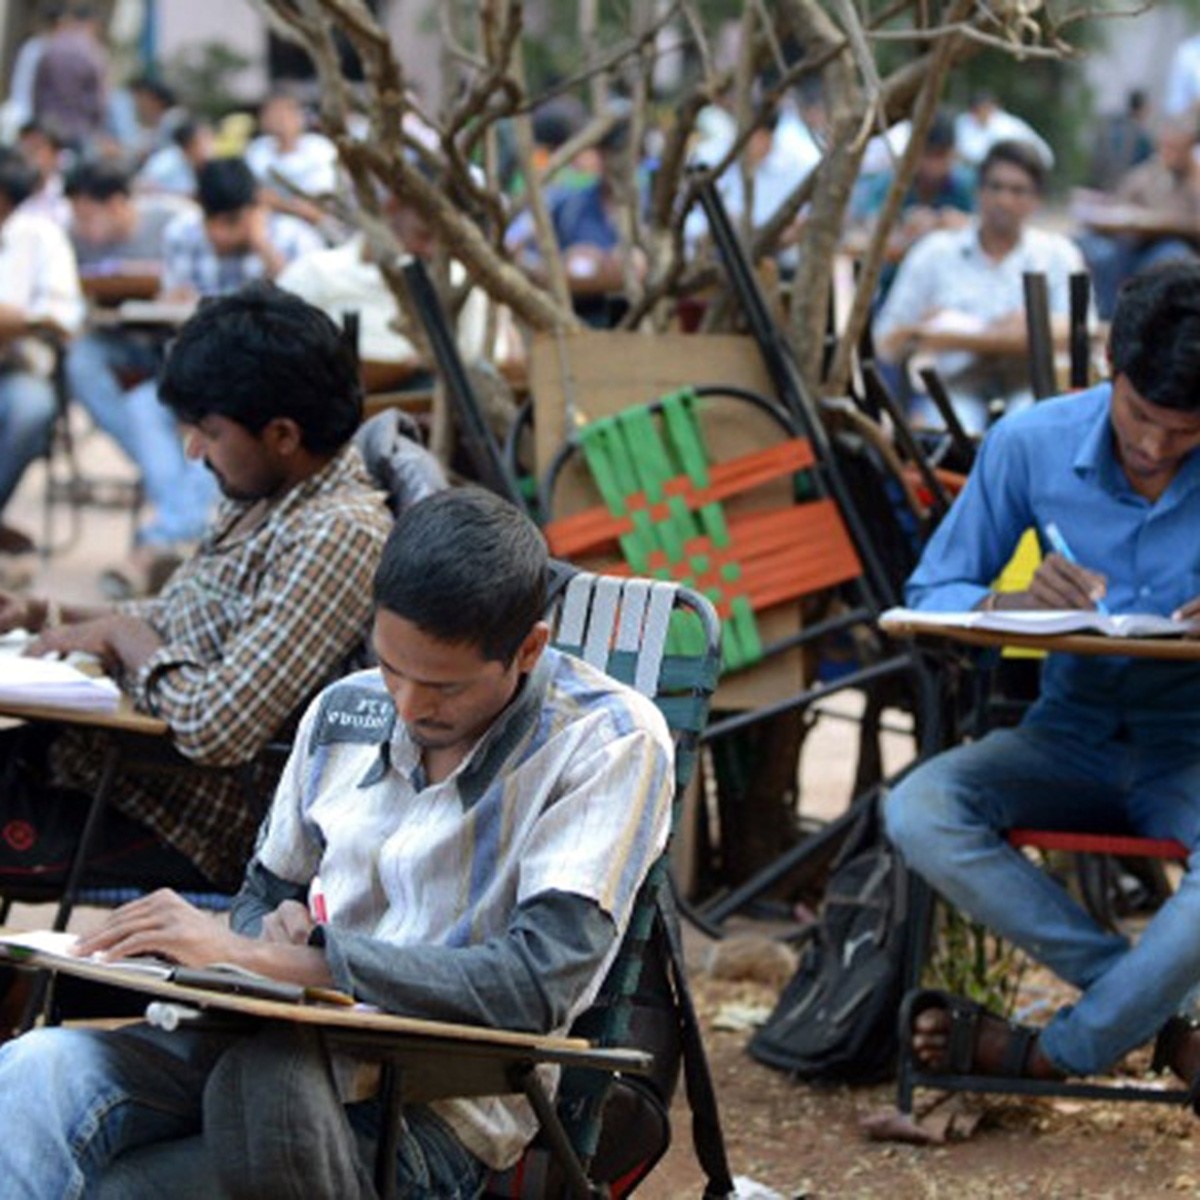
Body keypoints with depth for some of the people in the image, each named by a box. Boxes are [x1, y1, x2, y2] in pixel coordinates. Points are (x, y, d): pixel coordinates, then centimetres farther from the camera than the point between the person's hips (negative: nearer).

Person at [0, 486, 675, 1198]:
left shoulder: (610, 741, -6)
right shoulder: (343, 713, 13)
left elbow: (540, 986, -18)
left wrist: (263, 957, -20)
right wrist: (281, 929, -1)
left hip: (443, 1109, -6)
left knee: (265, 1078, -40)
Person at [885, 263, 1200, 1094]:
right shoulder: (1032, 446, -6)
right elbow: (931, 597, -1)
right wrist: (1017, 606, -24)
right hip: (1071, 736, 3)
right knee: (918, 812, -28)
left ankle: (1051, 1053, -12)